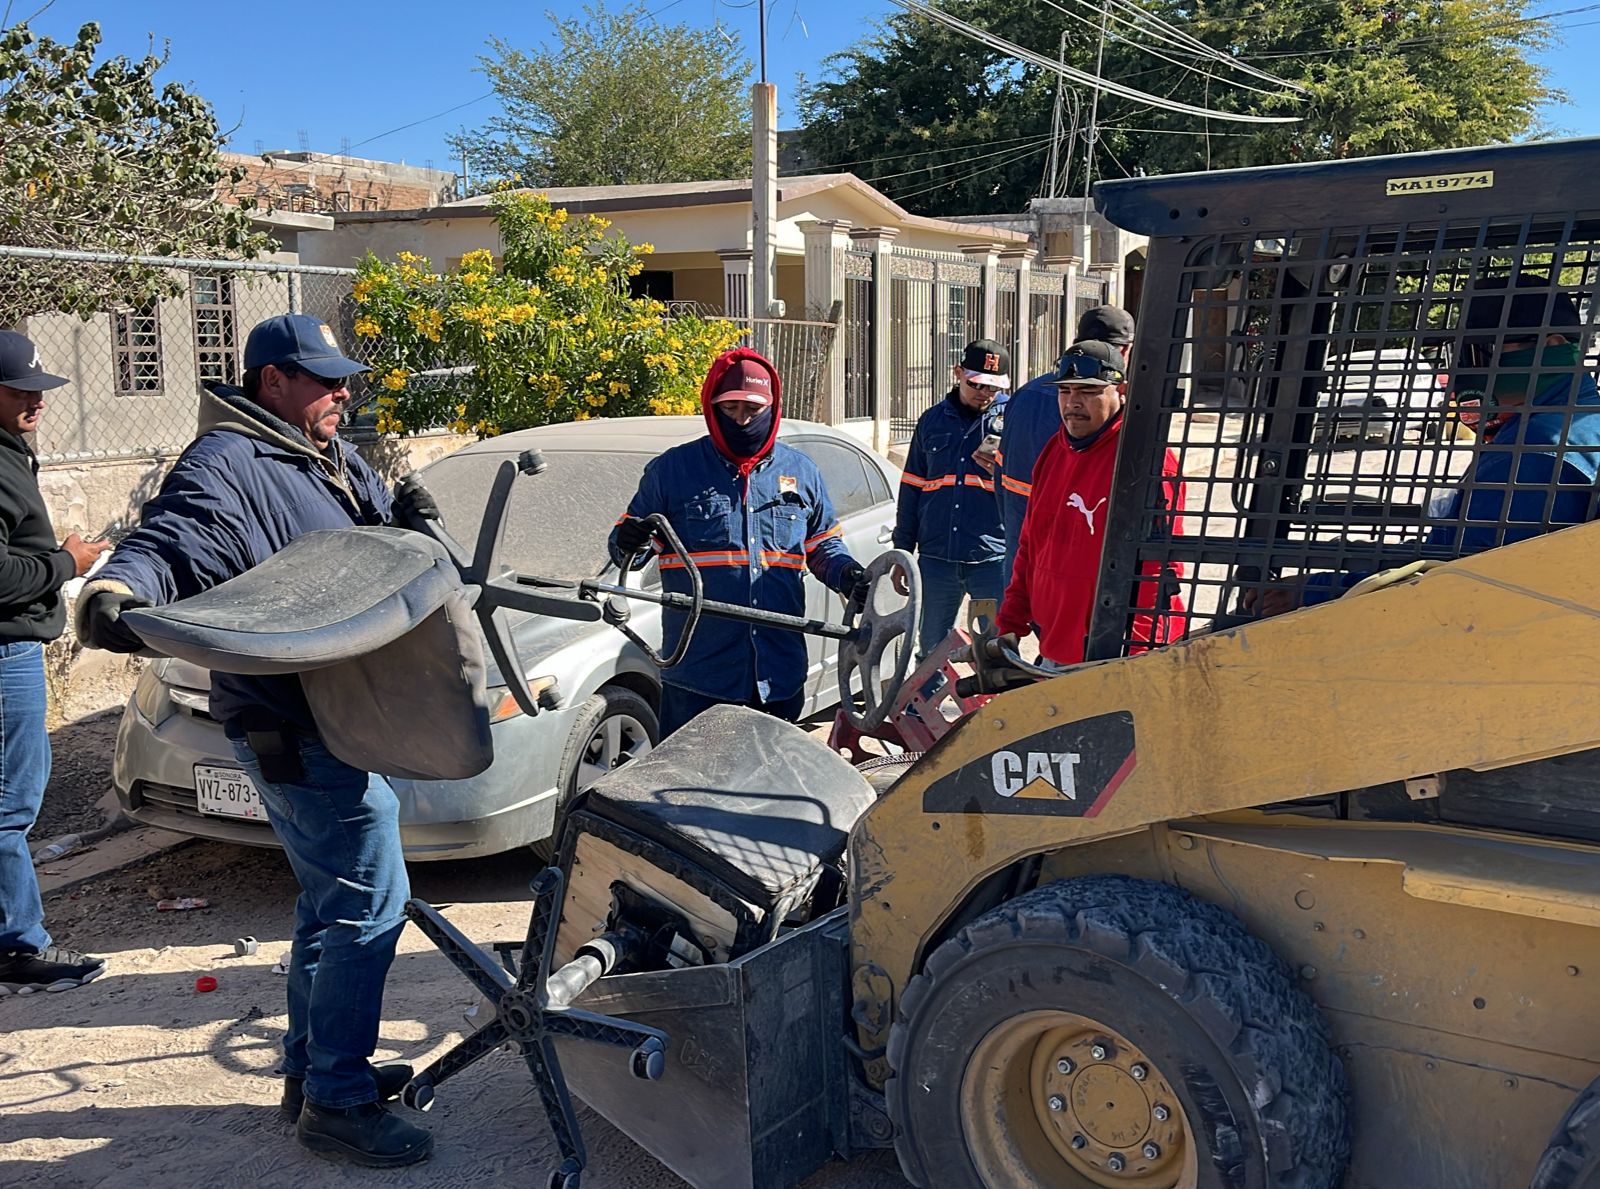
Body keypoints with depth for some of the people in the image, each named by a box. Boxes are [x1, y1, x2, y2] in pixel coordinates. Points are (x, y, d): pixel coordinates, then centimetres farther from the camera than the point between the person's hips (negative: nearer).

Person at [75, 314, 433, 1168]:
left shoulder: (330, 459, 14)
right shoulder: (227, 466, -16)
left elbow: (379, 522, 26)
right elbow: (164, 545, -28)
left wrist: (408, 517, 5)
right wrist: (112, 595, -48)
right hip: (295, 730, -10)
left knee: (331, 902, 19)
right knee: (370, 903, -7)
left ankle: (313, 1068, 35)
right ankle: (336, 1101, 7)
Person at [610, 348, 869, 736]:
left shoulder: (802, 472, 10)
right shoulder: (672, 469, 3)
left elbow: (824, 545, 20)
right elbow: (627, 546, 7)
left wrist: (848, 575, -1)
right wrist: (627, 543, -17)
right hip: (696, 672, -2)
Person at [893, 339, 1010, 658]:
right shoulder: (932, 420, 12)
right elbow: (911, 489, 16)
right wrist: (901, 551, 14)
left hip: (993, 559, -3)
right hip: (936, 558, 3)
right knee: (930, 649, 11)